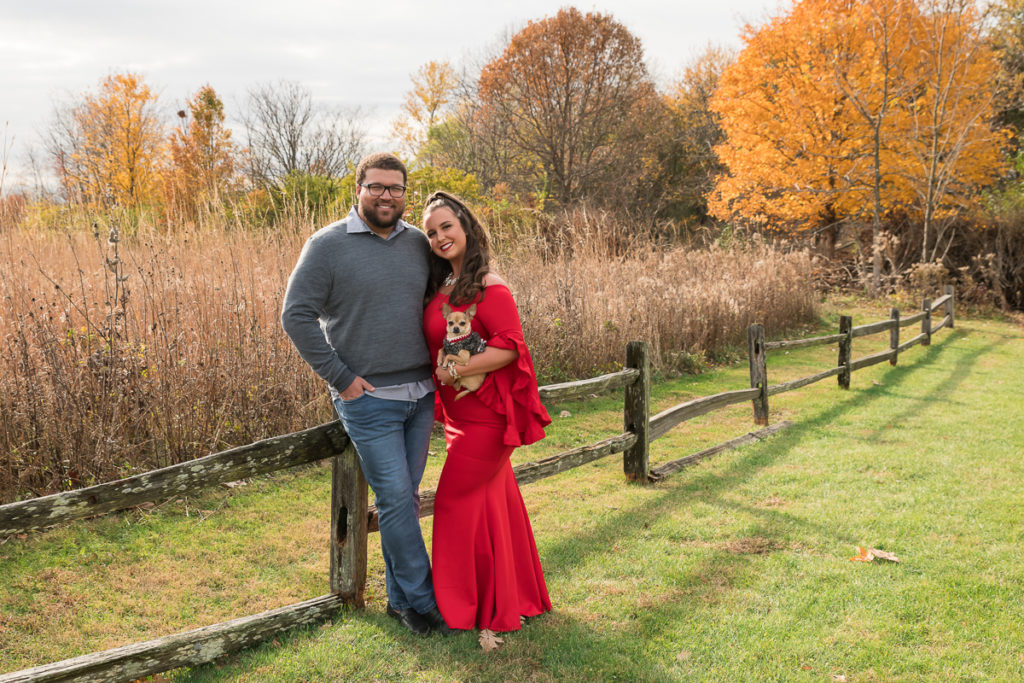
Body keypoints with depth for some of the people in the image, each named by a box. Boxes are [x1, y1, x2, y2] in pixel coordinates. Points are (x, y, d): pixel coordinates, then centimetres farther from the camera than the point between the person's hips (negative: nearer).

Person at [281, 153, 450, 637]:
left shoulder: (418, 243, 8)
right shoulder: (328, 244, -6)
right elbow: (296, 315, -9)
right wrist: (340, 377, -11)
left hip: (420, 394, 5)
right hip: (368, 398, -5)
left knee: (406, 497, 11)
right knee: (395, 498, -5)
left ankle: (400, 596, 23)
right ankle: (421, 600, 9)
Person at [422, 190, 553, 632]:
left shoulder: (488, 286, -16)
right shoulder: (440, 288, 10)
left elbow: (509, 348, -21)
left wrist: (454, 371, -21)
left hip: (485, 414, -9)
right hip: (460, 413, 9)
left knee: (456, 499, -2)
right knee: (491, 499, 16)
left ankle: (470, 607, 13)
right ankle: (516, 596, 30)